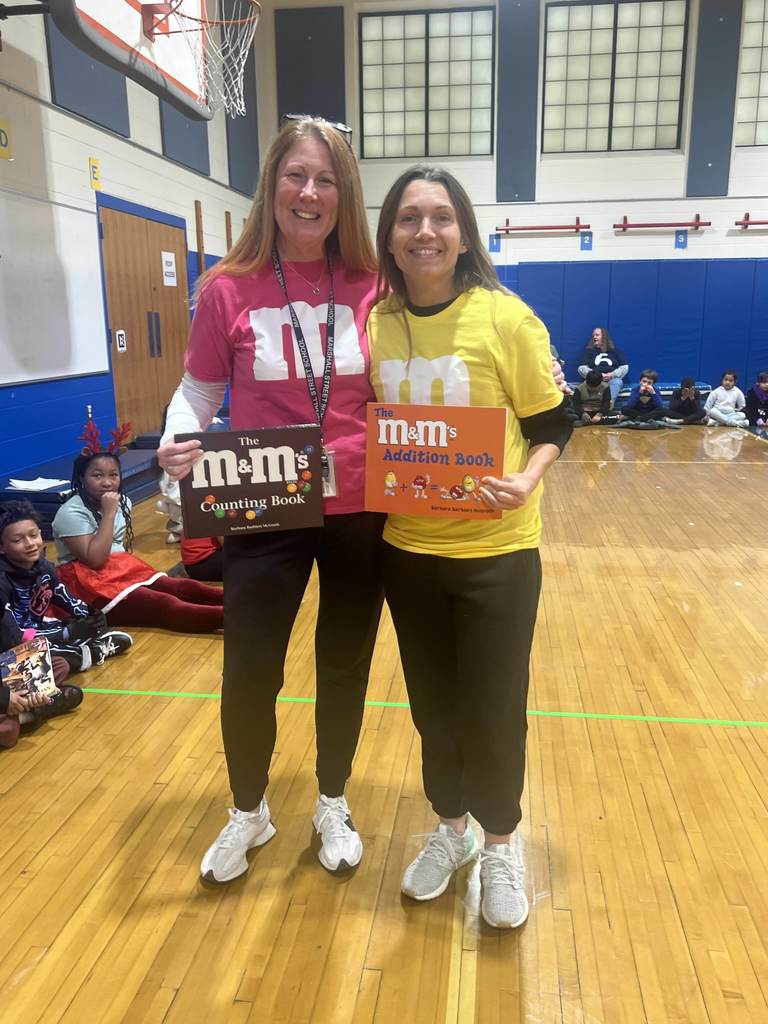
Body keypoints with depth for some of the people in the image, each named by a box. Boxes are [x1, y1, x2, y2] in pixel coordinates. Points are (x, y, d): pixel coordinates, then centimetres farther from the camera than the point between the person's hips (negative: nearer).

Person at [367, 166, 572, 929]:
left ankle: (500, 845, 35)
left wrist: (526, 481, -23)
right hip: (407, 548, 4)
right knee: (433, 702, 17)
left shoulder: (505, 317, -11)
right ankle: (450, 829, 41)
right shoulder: (374, 323, 1)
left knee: (492, 708, 7)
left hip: (495, 551, -3)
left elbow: (552, 425, -5)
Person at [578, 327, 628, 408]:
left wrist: (612, 375, -7)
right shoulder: (588, 351, 20)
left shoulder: (614, 350, 21)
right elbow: (582, 368, 8)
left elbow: (625, 367, 13)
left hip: (612, 379, 1)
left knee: (617, 382, -34)